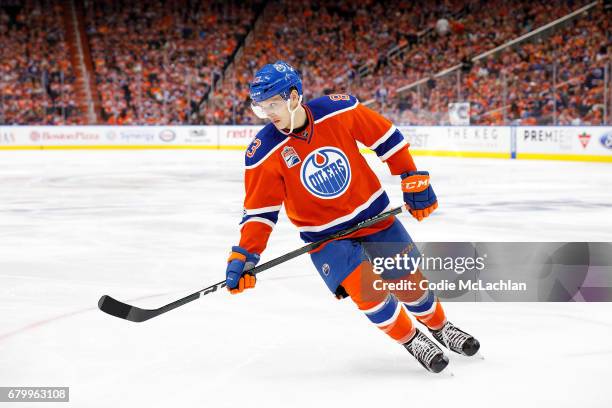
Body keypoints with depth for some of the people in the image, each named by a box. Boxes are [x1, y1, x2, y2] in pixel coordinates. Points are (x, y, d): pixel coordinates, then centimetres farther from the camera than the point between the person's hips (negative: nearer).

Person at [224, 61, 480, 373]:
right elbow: (259, 210, -11)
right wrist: (245, 254, -23)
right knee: (367, 288, -20)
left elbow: (385, 137, -3)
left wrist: (413, 180, -1)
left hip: (373, 215, 1)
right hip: (324, 234, -1)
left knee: (409, 283, 8)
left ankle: (440, 327, 41)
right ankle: (412, 340, 9)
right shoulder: (264, 154, -18)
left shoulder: (339, 110, -17)